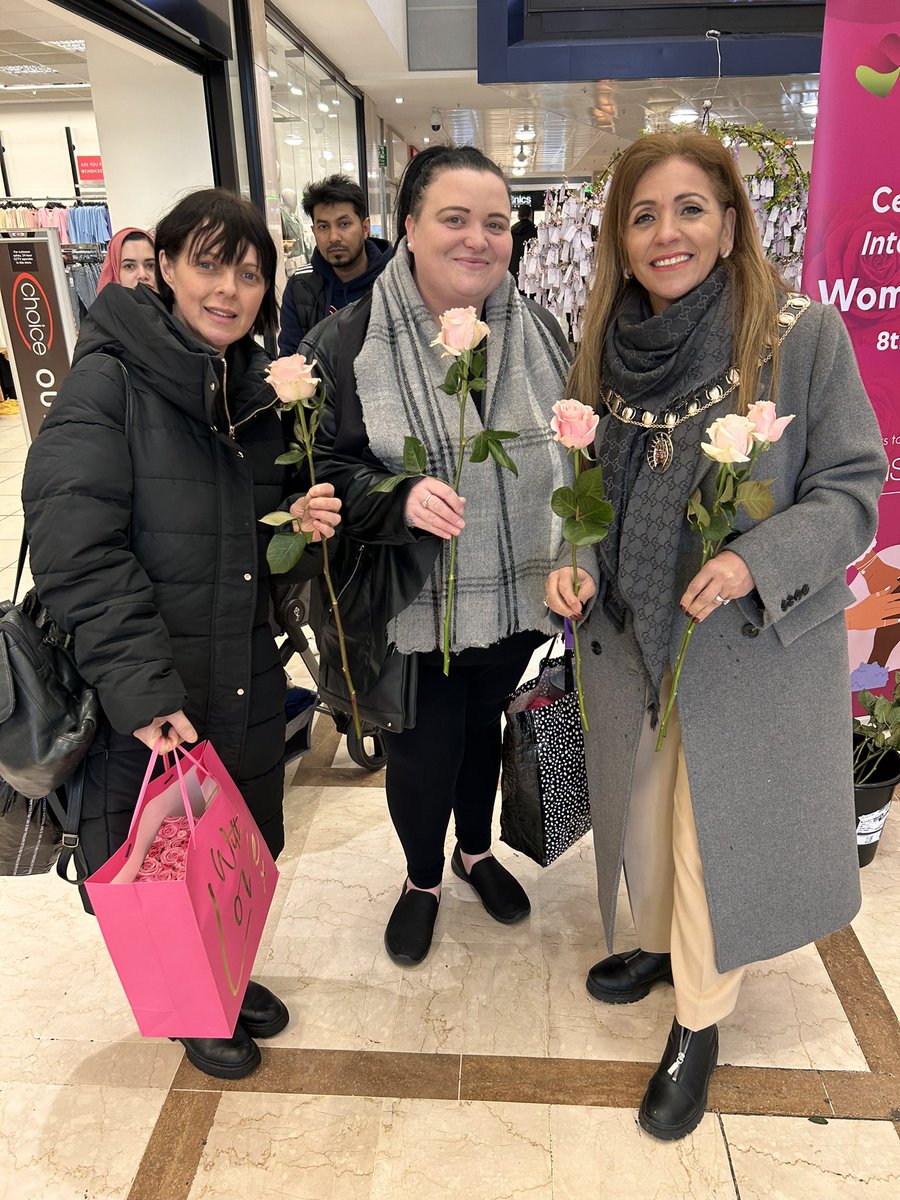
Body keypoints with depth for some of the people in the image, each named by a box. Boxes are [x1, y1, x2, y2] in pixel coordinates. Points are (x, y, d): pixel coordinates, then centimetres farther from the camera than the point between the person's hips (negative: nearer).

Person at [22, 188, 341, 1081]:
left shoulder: (258, 388, 7)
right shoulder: (110, 378, -13)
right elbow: (75, 548, -21)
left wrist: (306, 525, -7)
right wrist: (142, 688, -26)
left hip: (246, 686, 6)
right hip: (147, 704, -5)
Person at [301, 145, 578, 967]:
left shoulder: (537, 330, 1)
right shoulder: (346, 344, -12)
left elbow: (572, 450, 9)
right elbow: (321, 470, -11)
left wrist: (575, 560, 4)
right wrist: (400, 499, -30)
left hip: (517, 596, 4)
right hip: (412, 610, -3)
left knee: (482, 727, 23)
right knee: (423, 753, 11)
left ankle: (476, 850, 52)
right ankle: (422, 878, 42)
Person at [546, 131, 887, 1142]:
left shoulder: (802, 334, -14)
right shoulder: (603, 347, 0)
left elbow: (851, 488, -11)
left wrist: (758, 559, -27)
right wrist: (570, 561, -8)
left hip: (749, 649, -4)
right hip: (626, 641, 5)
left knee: (715, 828, 10)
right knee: (643, 808, 22)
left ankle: (699, 1021, 35)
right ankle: (659, 945, 51)